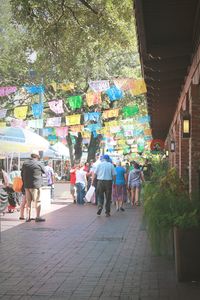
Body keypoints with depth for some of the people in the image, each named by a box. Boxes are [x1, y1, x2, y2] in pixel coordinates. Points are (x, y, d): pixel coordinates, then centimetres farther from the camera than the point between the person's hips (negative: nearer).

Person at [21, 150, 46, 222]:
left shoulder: (25, 163, 8)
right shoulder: (39, 164, -9)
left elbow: (22, 174, 13)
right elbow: (44, 171, 4)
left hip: (26, 185, 6)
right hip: (35, 185, -5)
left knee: (28, 201, 11)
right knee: (37, 201, 1)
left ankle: (28, 217, 13)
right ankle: (38, 217, 0)